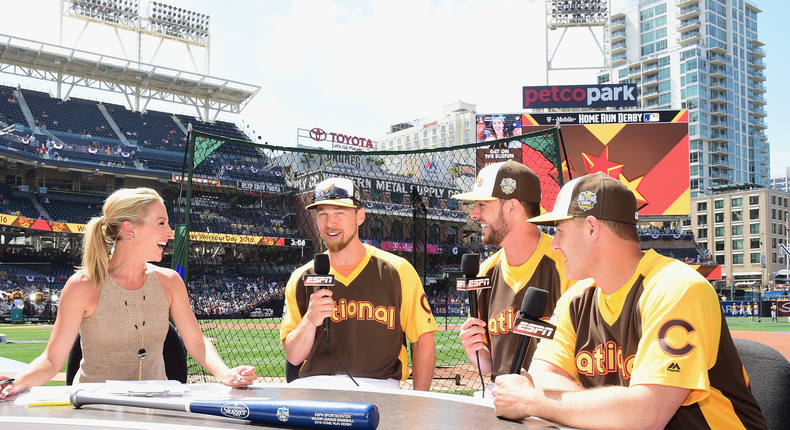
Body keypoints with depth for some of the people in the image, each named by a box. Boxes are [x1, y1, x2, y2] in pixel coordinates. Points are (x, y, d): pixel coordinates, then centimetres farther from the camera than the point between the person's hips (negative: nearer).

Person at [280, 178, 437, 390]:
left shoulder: (398, 271, 5)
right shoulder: (301, 279, 11)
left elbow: (423, 342, 5)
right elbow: (293, 357, 9)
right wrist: (309, 321, -11)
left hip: (378, 386, -2)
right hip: (313, 385, 2)